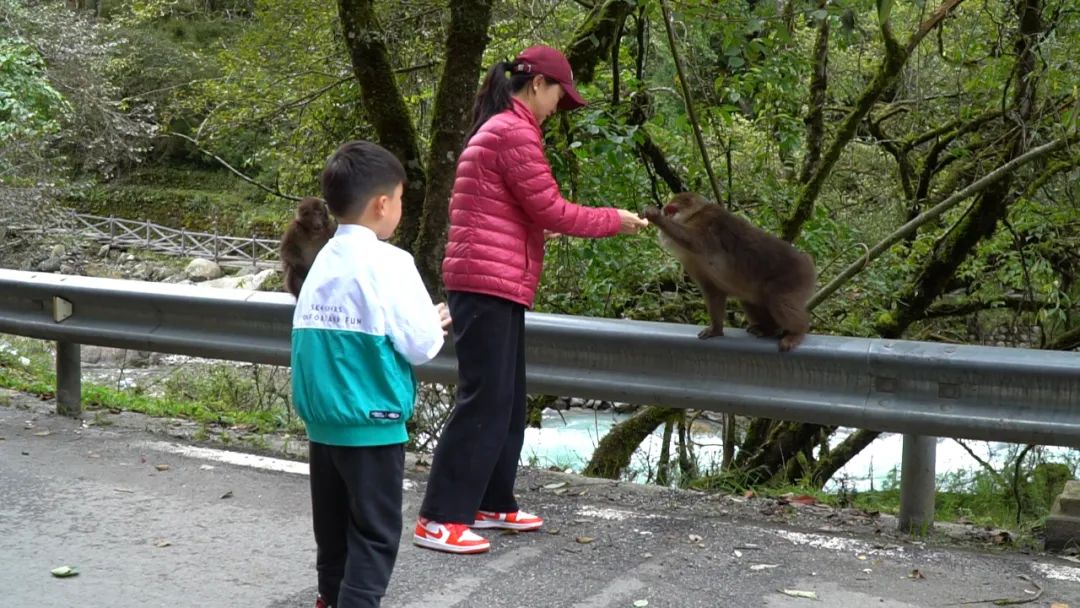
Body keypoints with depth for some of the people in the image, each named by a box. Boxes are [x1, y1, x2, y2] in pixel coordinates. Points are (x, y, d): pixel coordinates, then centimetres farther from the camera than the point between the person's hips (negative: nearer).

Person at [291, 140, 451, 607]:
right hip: (371, 422, -7)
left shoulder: (323, 262, 6)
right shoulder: (388, 263, -14)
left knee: (334, 525, 19)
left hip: (322, 419, 7)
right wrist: (435, 323, 8)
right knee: (375, 533, 1)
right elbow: (422, 346, -15)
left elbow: (330, 336, 11)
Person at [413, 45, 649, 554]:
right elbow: (549, 210, -12)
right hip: (491, 284, -11)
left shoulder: (495, 129, 21)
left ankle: (491, 504, 23)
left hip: (488, 283, 11)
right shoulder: (515, 131, -11)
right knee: (483, 400, -9)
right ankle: (439, 520, -7)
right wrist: (615, 220, 0)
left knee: (507, 400, 15)